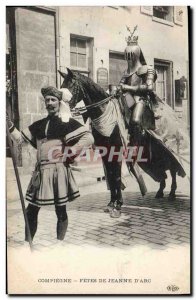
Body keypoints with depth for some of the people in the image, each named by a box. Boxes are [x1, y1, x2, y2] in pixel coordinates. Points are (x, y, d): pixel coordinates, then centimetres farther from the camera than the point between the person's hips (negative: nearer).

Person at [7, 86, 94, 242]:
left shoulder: (67, 122, -2)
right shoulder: (39, 124, 15)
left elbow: (89, 138, -10)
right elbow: (20, 138, 17)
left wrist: (69, 152, -12)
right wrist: (10, 126, 1)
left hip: (58, 171, -5)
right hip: (41, 171, 6)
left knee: (61, 211, 5)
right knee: (31, 210, 9)